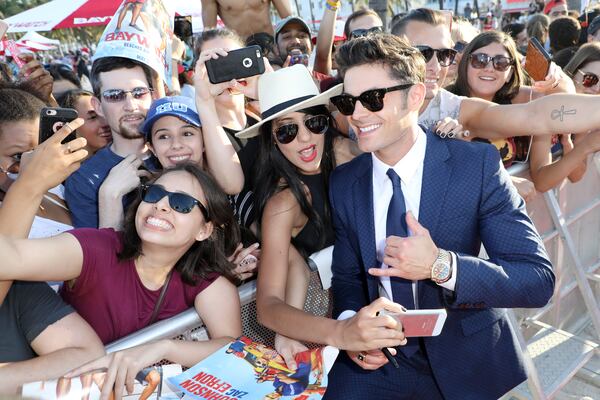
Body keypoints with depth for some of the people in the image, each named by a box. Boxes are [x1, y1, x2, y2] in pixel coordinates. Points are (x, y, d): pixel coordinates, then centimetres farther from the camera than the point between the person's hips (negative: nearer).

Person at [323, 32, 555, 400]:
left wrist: (441, 265, -30)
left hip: (468, 361, 0)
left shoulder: (477, 164, -14)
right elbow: (347, 274, 5)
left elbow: (539, 280, -16)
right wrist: (350, 323, -15)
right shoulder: (344, 182, -3)